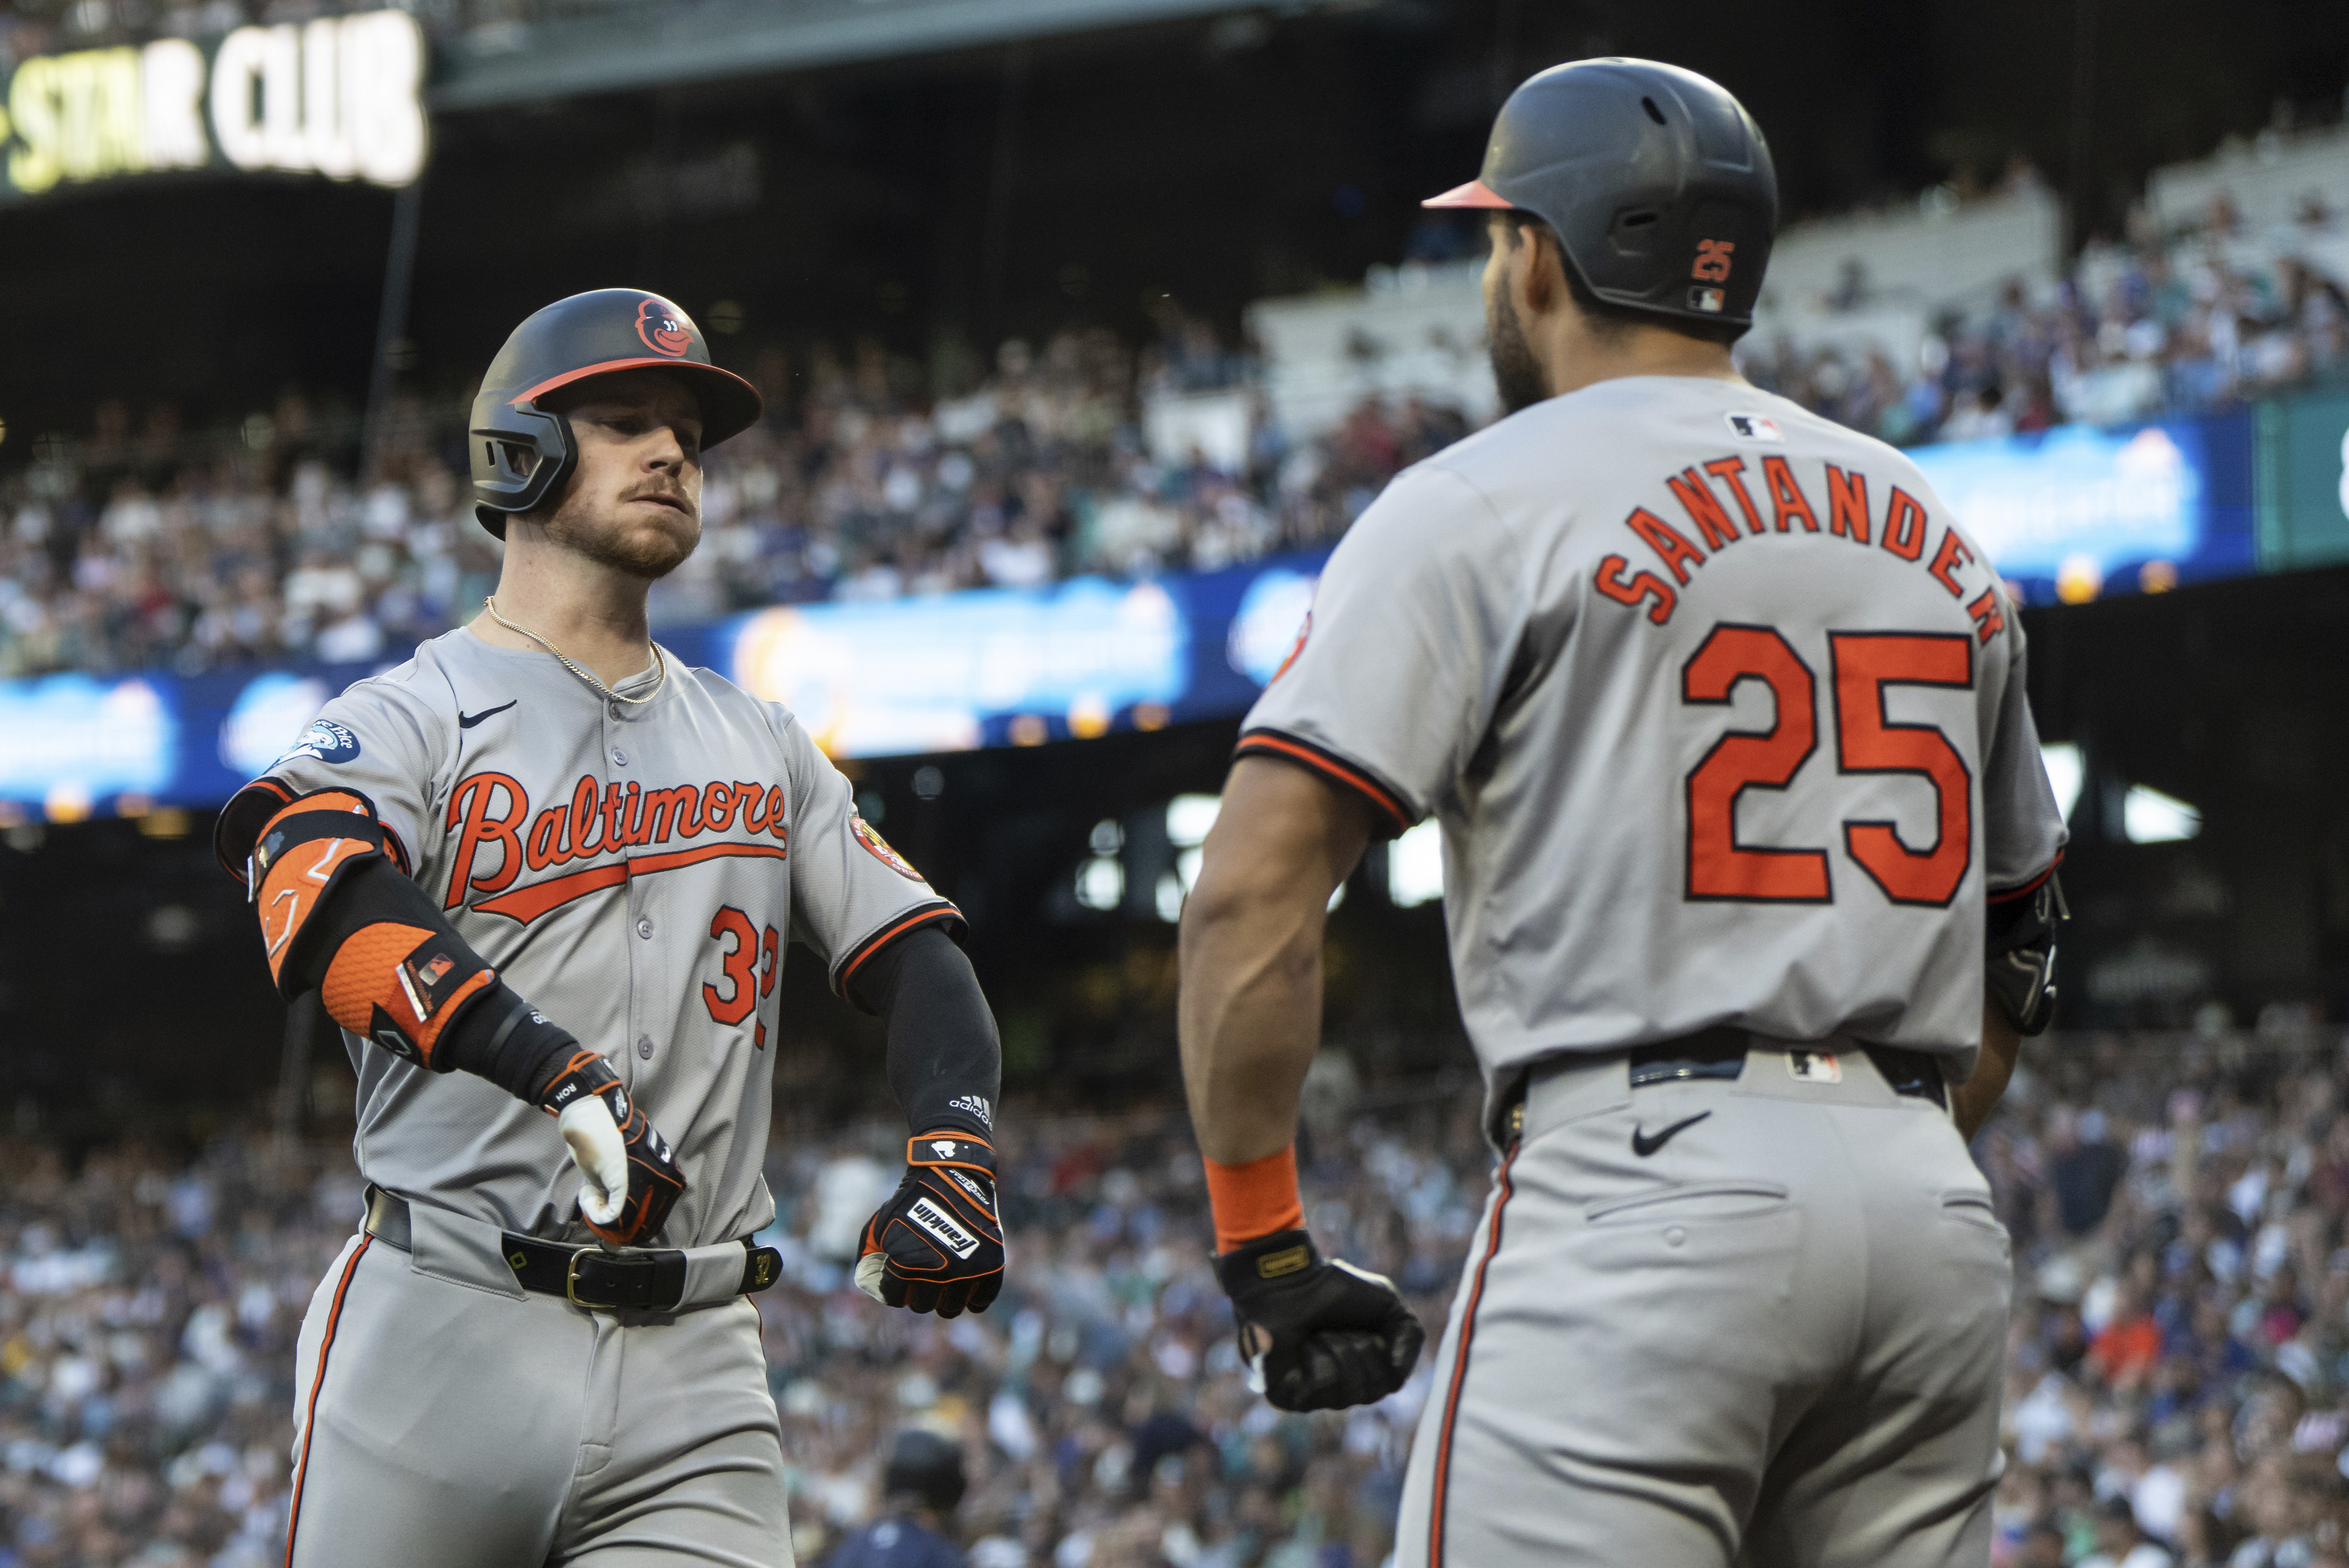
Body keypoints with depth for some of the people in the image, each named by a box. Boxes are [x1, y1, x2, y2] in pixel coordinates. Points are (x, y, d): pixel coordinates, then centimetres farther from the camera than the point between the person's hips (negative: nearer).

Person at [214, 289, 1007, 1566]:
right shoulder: (409, 718, 3)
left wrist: (952, 1155, -5)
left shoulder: (760, 745, 22)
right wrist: (563, 1073, -33)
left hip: (695, 1373, 4)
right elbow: (322, 895, -18)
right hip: (449, 1332, -4)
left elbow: (915, 958, 17)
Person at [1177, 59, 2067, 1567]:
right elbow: (2014, 948, 25)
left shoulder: (1480, 505, 1)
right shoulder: (1937, 532, 19)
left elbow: (1256, 891, -8)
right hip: (1936, 1208, 6)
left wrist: (1263, 1240, -3)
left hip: (1643, 1183, -6)